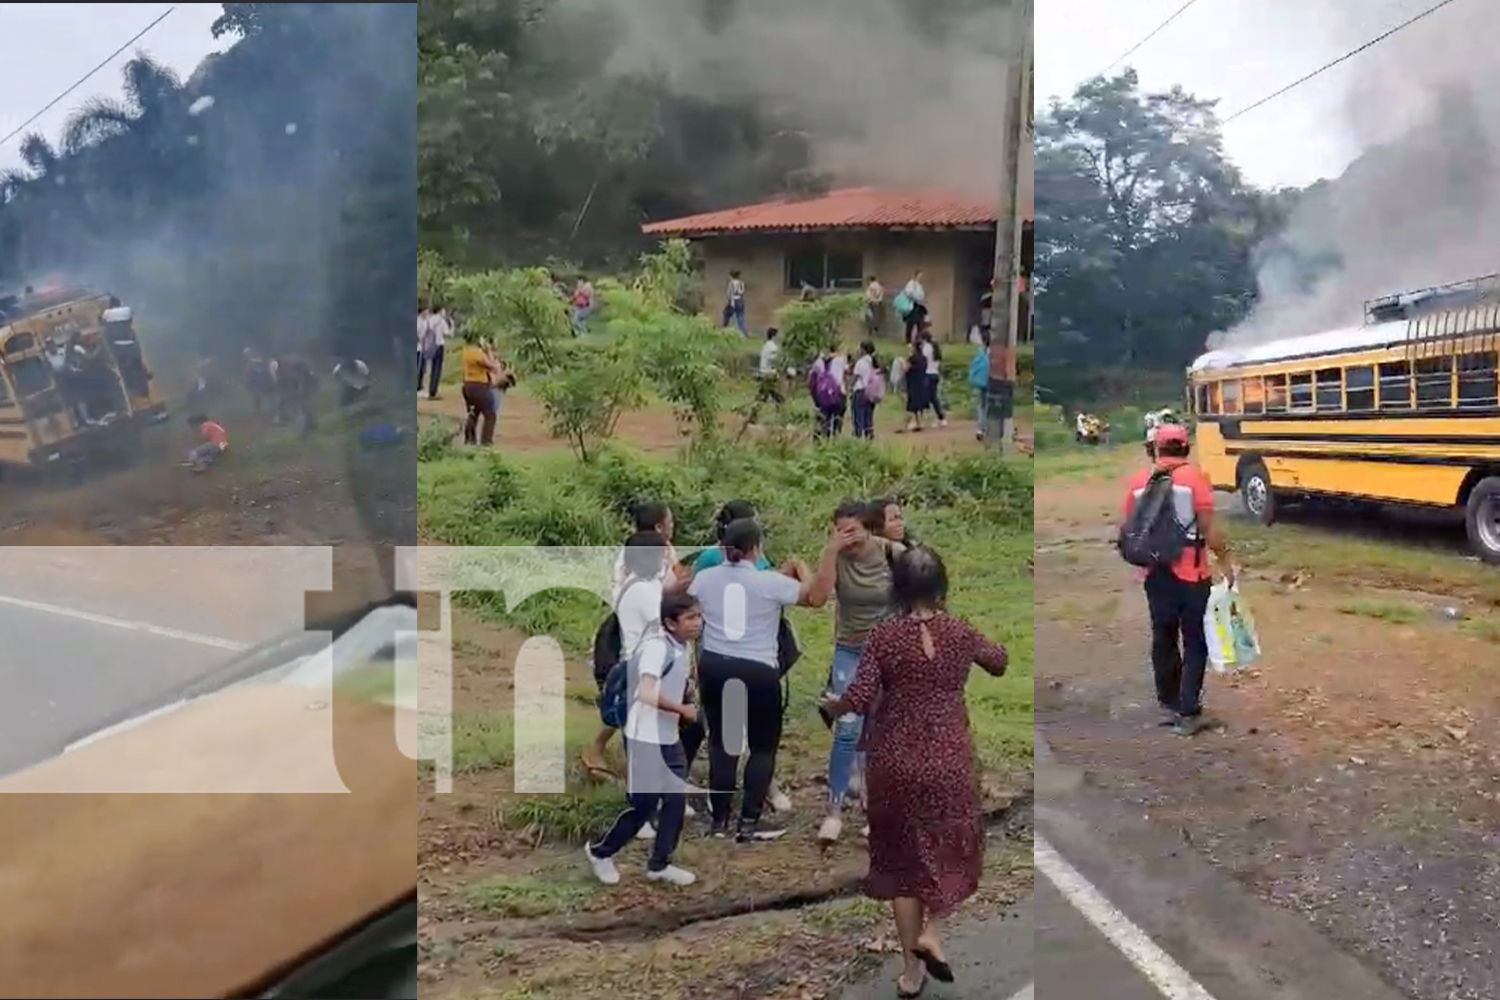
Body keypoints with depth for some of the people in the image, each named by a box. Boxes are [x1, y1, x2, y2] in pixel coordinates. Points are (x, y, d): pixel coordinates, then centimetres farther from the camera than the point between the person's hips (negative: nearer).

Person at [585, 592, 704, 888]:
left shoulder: (682, 647, 5)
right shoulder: (657, 646, -23)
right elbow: (647, 694, -33)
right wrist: (683, 710, -21)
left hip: (669, 737, 8)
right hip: (645, 738, -8)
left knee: (676, 800, 9)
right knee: (645, 805, 0)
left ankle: (660, 864, 23)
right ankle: (601, 852, 22)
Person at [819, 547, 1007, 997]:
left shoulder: (884, 636, -10)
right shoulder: (962, 633, -3)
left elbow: (858, 699, -15)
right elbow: (1000, 662, 17)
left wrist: (832, 705, 7)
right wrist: (988, 648, 39)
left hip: (896, 762, 0)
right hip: (948, 760, 0)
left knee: (903, 856, 14)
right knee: (952, 847, 23)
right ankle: (931, 931, 4)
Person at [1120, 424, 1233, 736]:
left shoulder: (1139, 480, 3)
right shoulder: (1194, 477, -9)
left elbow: (1129, 526, 8)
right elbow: (1208, 526, -14)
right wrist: (1225, 561, -5)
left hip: (1155, 574, 4)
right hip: (1191, 574, -4)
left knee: (1163, 639, 16)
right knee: (1195, 642, 5)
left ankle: (1168, 704, 26)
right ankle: (1187, 712, 1)